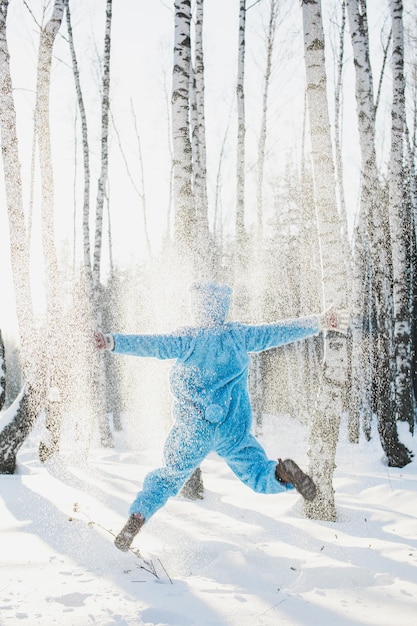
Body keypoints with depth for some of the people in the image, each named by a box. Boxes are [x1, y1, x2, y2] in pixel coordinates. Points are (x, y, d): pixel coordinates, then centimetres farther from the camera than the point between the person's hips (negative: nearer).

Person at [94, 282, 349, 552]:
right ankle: (282, 472, -20)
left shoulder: (188, 340, -6)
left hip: (194, 430, -1)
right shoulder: (238, 334, 2)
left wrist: (113, 342, -15)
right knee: (260, 477, 12)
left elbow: (151, 345, -14)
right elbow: (279, 332, 9)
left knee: (167, 478, 16)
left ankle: (136, 517, 1)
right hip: (235, 429, 2)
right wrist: (320, 323, 18)